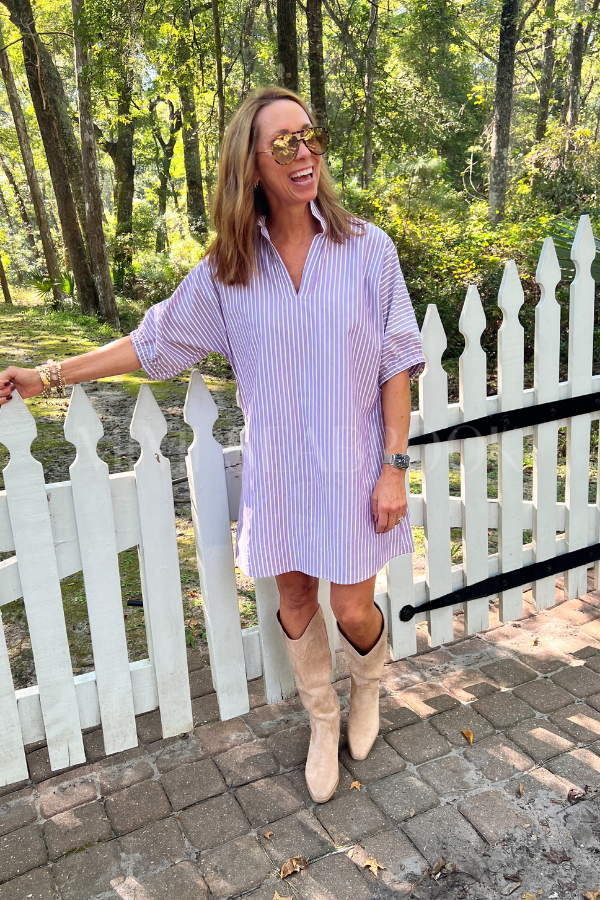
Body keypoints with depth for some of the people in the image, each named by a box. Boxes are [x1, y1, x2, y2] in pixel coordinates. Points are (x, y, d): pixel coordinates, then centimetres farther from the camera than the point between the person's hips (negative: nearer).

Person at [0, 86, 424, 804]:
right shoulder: (227, 270, -3)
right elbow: (155, 341, 6)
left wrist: (395, 464, -9)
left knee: (353, 610, 5)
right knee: (295, 600, 13)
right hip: (276, 470, 2)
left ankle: (369, 685, 43)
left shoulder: (367, 248, -7)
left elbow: (396, 363, -5)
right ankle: (322, 721, 41)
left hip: (352, 465, -1)